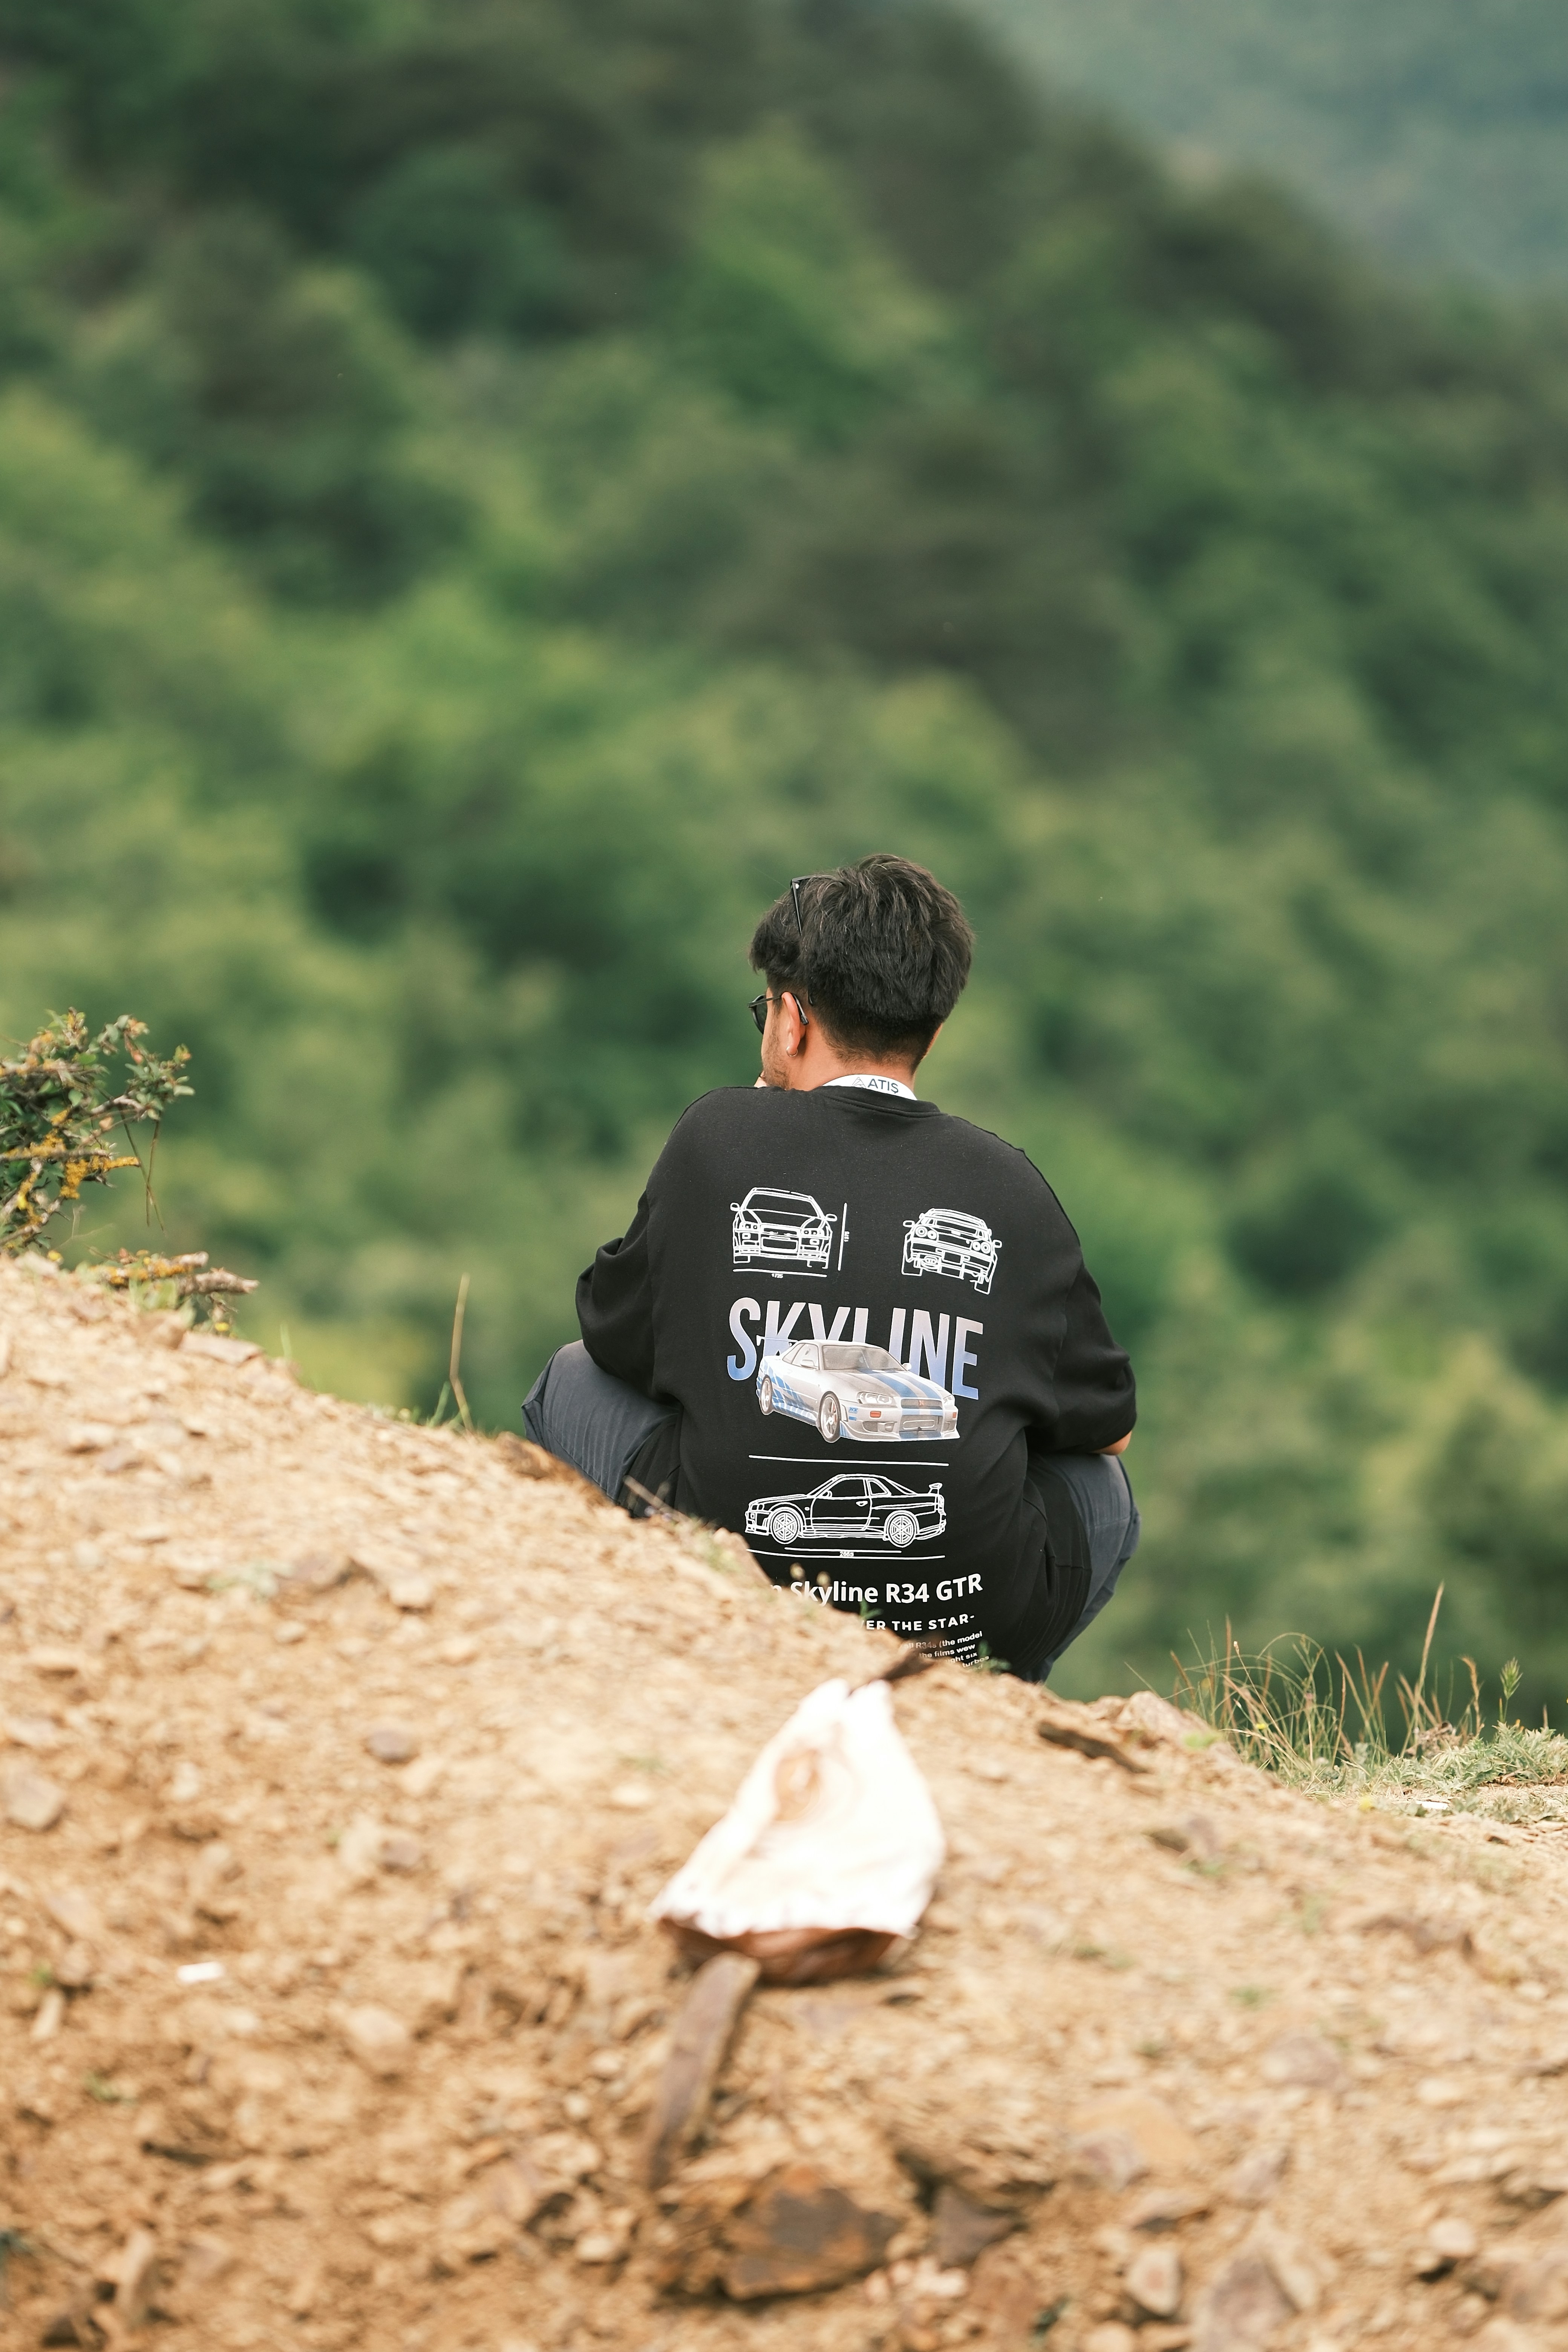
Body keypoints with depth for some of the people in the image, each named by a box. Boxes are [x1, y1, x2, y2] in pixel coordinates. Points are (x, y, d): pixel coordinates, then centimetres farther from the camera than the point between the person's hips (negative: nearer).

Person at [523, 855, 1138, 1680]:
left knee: (574, 1381, 27)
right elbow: (1109, 1427, 13)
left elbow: (616, 1340, 11)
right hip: (963, 1636, 1)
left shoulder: (721, 1137, -1)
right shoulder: (1010, 1186, 3)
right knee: (1100, 1487, 35)